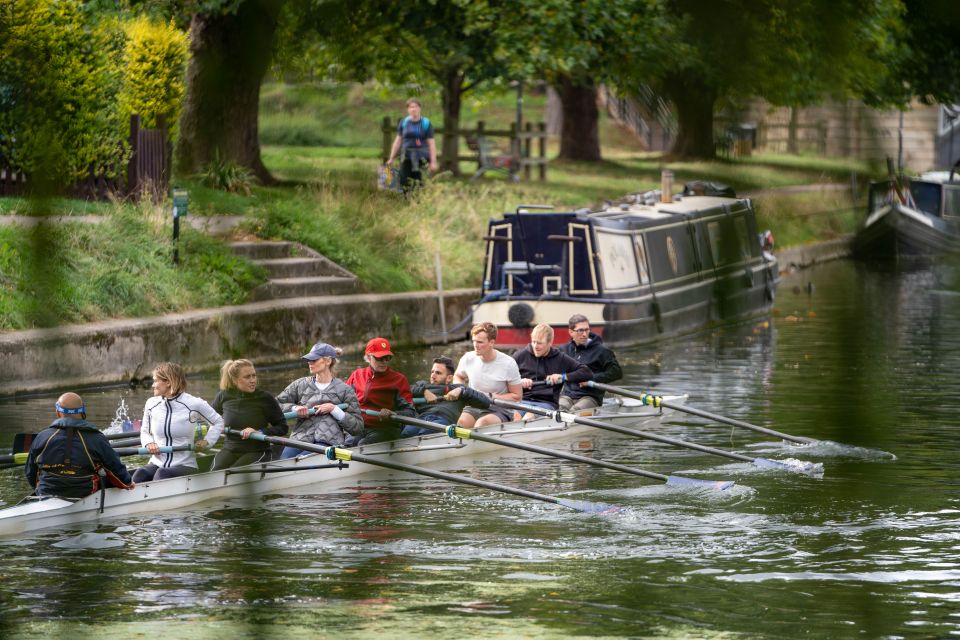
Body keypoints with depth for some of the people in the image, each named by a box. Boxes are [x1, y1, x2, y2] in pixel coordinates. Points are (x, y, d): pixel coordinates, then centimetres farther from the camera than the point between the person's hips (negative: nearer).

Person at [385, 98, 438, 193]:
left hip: (420, 156, -3)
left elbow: (431, 143, 0)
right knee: (404, 182, -4)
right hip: (406, 156, 3)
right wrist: (391, 158, 15)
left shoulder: (426, 123, 1)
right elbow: (398, 141, 16)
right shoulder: (404, 123, 9)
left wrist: (433, 162, -4)